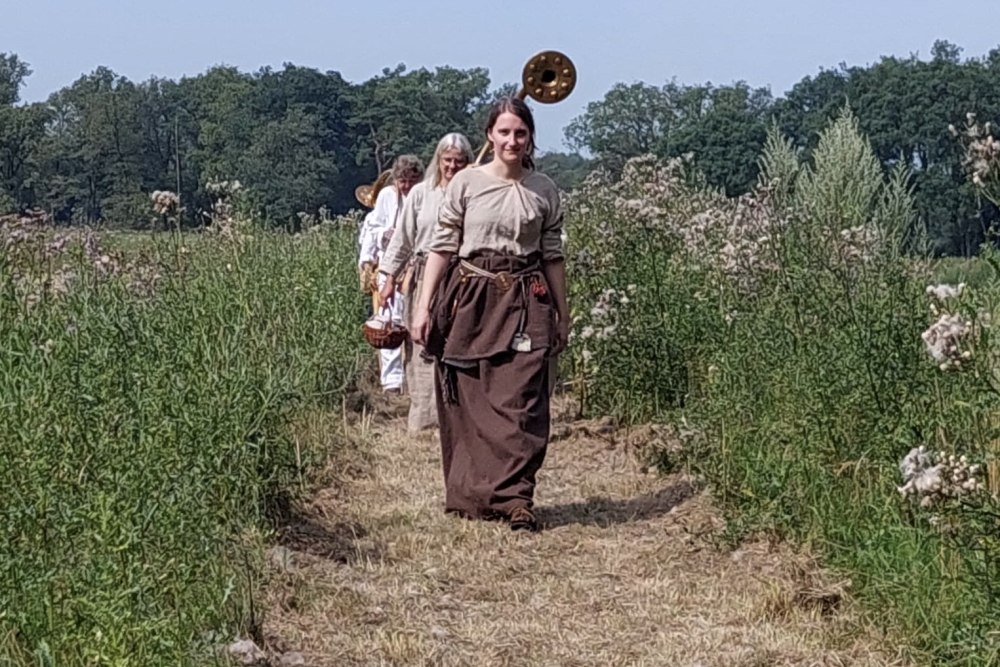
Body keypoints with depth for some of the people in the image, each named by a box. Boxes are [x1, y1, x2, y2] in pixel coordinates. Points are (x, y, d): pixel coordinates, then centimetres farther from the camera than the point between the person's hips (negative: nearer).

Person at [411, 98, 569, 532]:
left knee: (520, 401, -8)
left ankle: (516, 499, -6)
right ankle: (470, 496, 14)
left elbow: (553, 256, 13)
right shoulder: (466, 183, 2)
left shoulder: (544, 191, 7)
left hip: (524, 304, 1)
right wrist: (424, 308, -3)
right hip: (470, 300, 0)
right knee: (468, 402, 3)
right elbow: (442, 247, 2)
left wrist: (562, 316, 14)